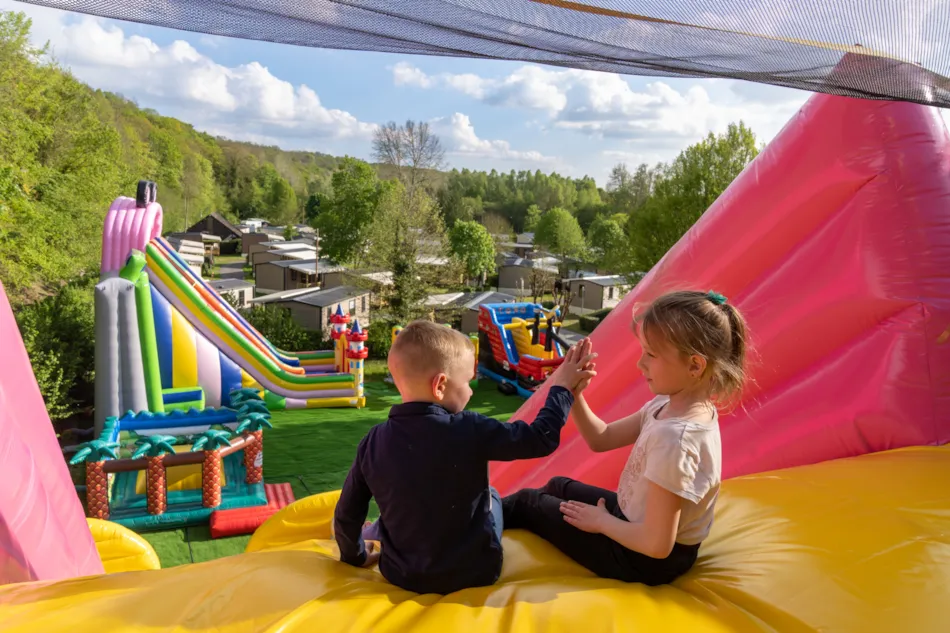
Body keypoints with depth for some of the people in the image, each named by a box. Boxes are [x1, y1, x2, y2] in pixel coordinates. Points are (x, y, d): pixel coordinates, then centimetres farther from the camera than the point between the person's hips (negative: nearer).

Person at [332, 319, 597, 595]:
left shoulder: (374, 442, -12)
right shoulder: (470, 430, -22)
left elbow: (347, 513, -3)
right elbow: (541, 439, -16)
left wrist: (354, 555, 16)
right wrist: (562, 388, -1)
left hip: (401, 575, 2)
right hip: (476, 572, -2)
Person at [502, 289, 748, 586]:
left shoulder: (674, 438, -36)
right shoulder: (669, 405, -7)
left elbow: (656, 545, -33)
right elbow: (601, 439, 1)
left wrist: (601, 521, -16)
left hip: (645, 560, -8)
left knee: (527, 502, 9)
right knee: (559, 487, 25)